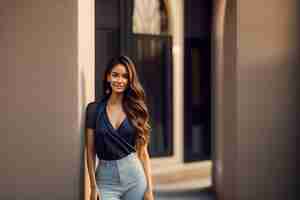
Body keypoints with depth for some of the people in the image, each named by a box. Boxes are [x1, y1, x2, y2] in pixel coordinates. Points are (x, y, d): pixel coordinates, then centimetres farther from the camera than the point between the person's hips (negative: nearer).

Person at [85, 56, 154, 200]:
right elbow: (90, 151, 1)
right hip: (106, 179, -1)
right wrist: (93, 186, -5)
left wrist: (149, 188, -1)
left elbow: (143, 152, 5)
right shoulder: (94, 108, 0)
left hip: (135, 177, 1)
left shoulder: (136, 109, 4)